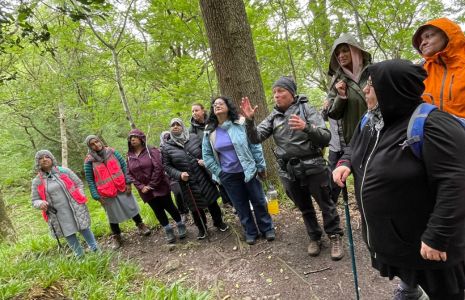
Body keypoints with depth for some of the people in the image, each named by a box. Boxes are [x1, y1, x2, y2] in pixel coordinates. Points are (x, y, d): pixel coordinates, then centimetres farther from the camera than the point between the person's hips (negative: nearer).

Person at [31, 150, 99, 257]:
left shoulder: (64, 171, 1)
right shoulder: (37, 181, 3)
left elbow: (79, 184, 8)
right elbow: (35, 201, 7)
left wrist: (80, 198, -5)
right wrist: (41, 203, -15)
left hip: (76, 209, -1)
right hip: (58, 215, 1)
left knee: (84, 230, 6)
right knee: (69, 236, 7)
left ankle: (96, 251, 20)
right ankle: (80, 257, 21)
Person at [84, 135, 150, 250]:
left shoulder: (112, 152, -1)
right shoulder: (89, 161, -7)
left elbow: (124, 166, 1)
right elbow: (90, 180, -5)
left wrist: (128, 182, -5)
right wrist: (97, 196, -8)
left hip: (122, 188, 2)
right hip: (106, 193, -1)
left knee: (131, 208, 13)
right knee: (113, 215, 12)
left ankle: (141, 226, 36)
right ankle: (116, 237, 31)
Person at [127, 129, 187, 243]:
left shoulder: (151, 151, -8)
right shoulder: (130, 156, 5)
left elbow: (158, 168, -16)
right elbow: (129, 174, 3)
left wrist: (152, 185, -17)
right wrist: (141, 187, -8)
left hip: (160, 186, -4)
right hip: (145, 190, 4)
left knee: (169, 207, 3)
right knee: (158, 211, 10)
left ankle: (181, 225, 25)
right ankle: (168, 231, 26)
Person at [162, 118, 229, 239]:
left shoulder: (194, 137, -2)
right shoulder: (167, 147, -3)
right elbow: (167, 166, -1)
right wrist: (179, 174, -15)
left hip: (204, 177, 1)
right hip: (188, 182, 0)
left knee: (212, 201, 13)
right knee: (196, 207, 12)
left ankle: (219, 222, 37)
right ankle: (202, 229, 36)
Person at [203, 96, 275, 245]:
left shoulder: (241, 124, -9)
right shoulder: (210, 132, -2)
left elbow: (255, 145, -6)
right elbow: (206, 155, 6)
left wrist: (260, 166, -5)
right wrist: (218, 172, 2)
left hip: (248, 170, -2)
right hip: (228, 176, 2)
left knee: (259, 201, 9)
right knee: (241, 206, 13)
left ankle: (267, 229, 29)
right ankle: (250, 232, 30)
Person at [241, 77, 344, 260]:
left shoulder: (306, 109, -7)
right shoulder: (273, 117, 5)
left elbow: (326, 137, -15)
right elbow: (256, 138, -3)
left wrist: (306, 127, -34)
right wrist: (250, 121, -21)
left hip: (312, 167, -4)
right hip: (288, 171, 4)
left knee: (325, 203, 8)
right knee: (304, 208, 18)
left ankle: (335, 236, 29)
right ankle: (314, 237, 37)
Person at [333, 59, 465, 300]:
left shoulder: (431, 125, -25)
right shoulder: (369, 122, 1)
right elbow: (355, 148, 19)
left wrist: (437, 236, -28)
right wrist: (345, 163, -4)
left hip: (423, 239, -7)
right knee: (403, 274, 30)